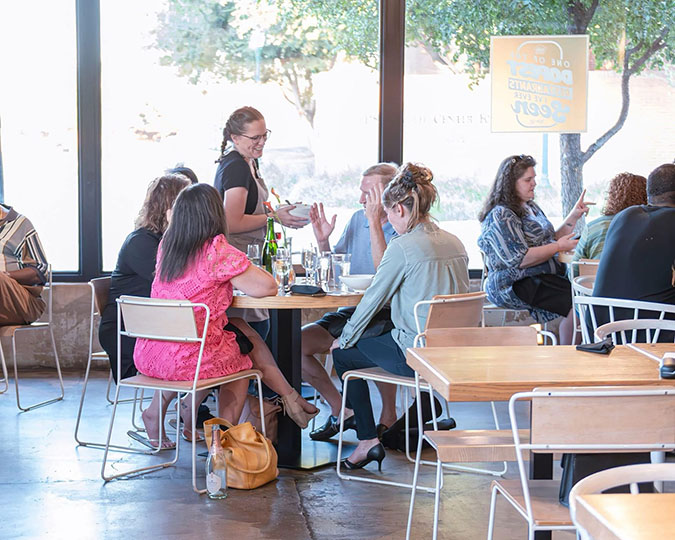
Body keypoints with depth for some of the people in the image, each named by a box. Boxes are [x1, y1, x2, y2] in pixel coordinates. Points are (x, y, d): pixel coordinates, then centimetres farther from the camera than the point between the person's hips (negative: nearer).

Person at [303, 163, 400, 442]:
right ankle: (341, 411, 5)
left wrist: (374, 222, -24)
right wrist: (323, 241, -1)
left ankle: (388, 415, -10)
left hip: (388, 316, -7)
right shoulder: (357, 219, 11)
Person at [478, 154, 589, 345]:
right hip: (515, 286, -9)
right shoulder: (500, 216, -12)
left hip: (544, 276, 9)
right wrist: (558, 247, -14)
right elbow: (519, 259, -19)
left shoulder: (530, 207, 19)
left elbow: (550, 239, 26)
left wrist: (573, 217, 15)